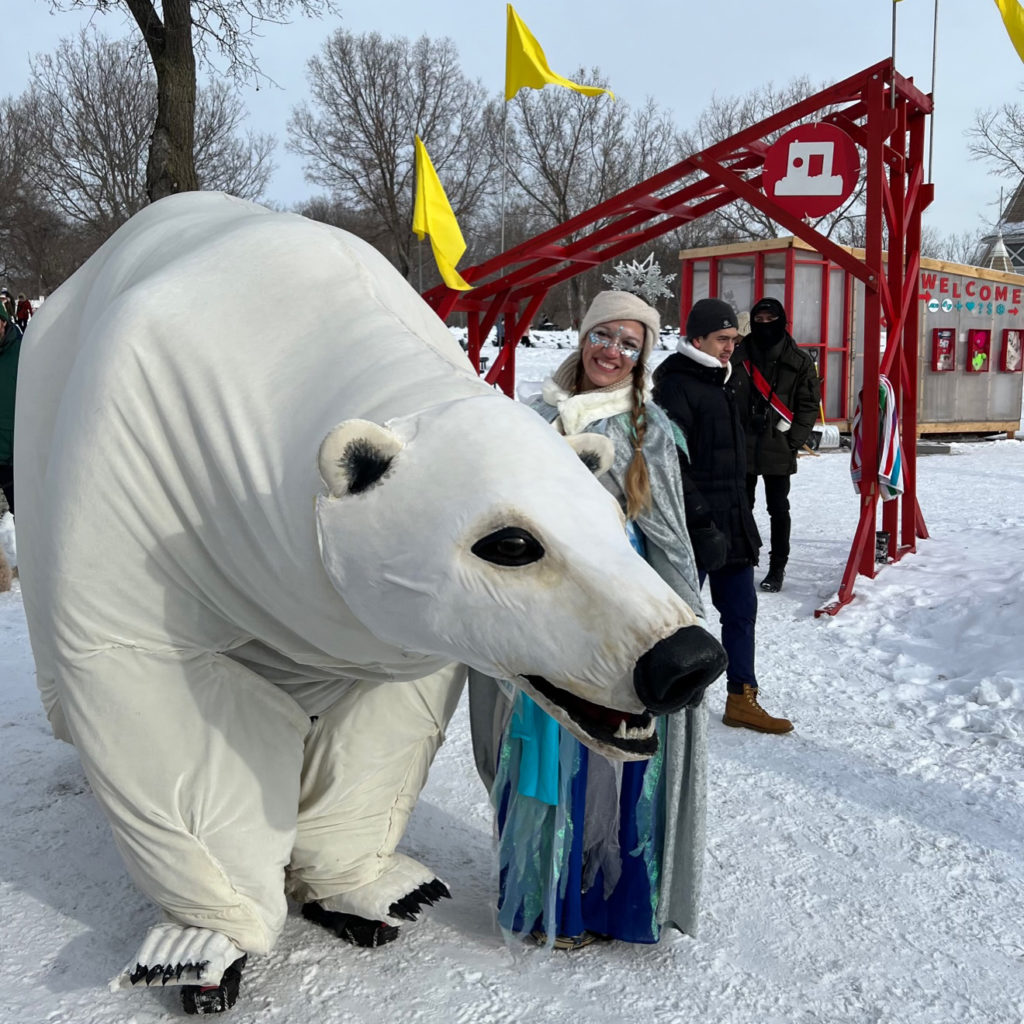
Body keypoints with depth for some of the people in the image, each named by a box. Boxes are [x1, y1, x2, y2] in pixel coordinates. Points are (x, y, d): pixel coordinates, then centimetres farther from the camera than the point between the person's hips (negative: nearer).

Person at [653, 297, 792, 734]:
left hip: (732, 519, 9)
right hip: (692, 524, -8)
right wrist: (701, 522, -23)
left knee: (741, 609, 11)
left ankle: (741, 699, 22)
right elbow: (672, 465, -20)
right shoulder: (676, 386, -14)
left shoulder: (732, 381, 15)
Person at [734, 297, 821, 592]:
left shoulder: (799, 361, 0)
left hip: (779, 450, -1)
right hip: (742, 447, 1)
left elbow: (809, 404, 0)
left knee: (778, 510, 8)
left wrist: (793, 441, -7)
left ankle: (777, 568, 16)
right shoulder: (738, 356, 2)